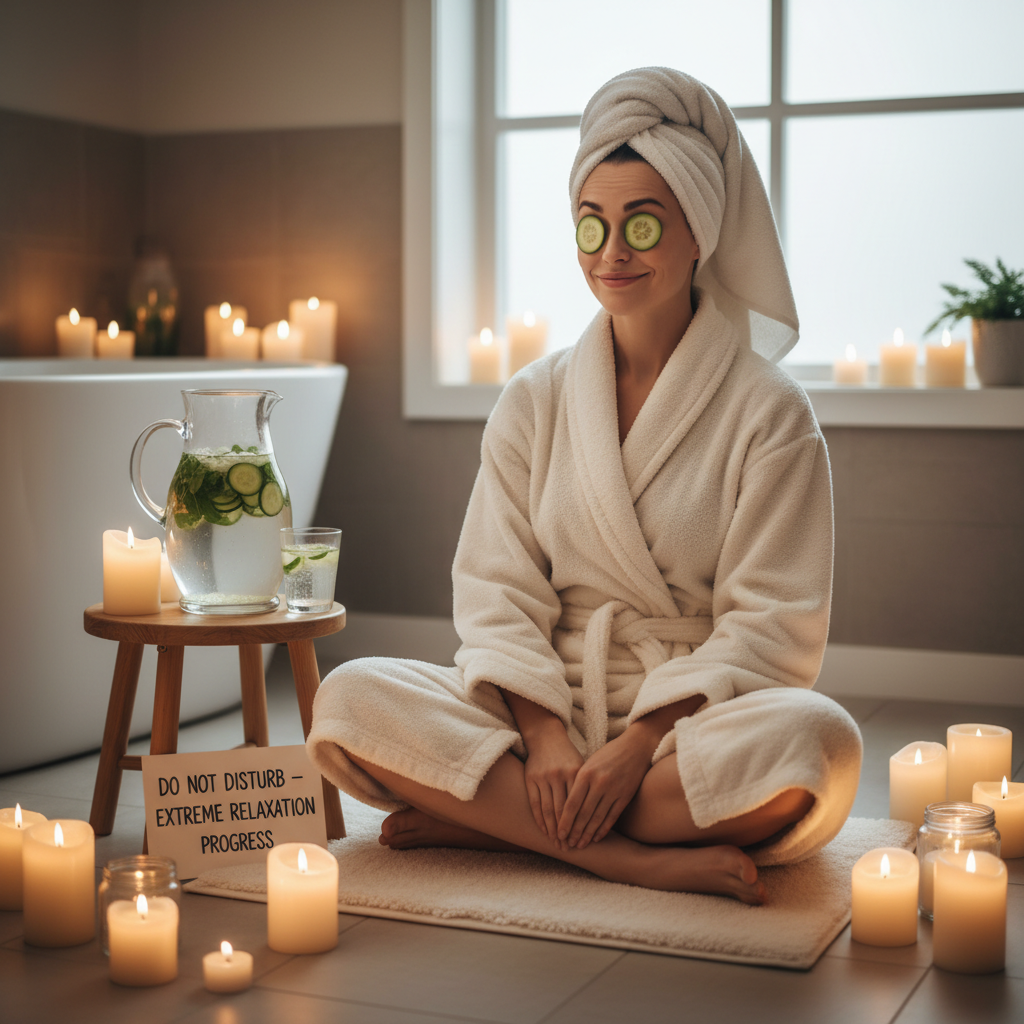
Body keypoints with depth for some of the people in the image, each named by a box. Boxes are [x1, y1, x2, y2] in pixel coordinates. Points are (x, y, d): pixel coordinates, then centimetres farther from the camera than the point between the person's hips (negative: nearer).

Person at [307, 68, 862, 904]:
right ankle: (634, 858, -26)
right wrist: (544, 737, -15)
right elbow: (497, 591, 3)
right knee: (350, 701, -21)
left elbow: (769, 625, -6)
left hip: (697, 720, -2)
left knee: (816, 742, -35)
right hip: (547, 715, 2)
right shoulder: (534, 402, 9)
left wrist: (637, 745, -19)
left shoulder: (769, 412, -1)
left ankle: (488, 822, -22)